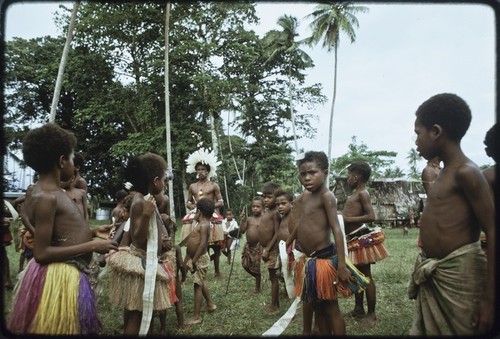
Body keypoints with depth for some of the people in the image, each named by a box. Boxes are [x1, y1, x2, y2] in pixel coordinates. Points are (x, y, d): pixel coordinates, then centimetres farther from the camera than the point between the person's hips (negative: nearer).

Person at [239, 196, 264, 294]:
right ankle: (258, 278, 33)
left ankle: (257, 288, 21)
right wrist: (242, 220, -10)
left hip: (258, 246, -5)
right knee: (245, 264, 7)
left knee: (256, 267, 2)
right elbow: (242, 231, -2)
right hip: (248, 245, 5)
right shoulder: (248, 219, 5)